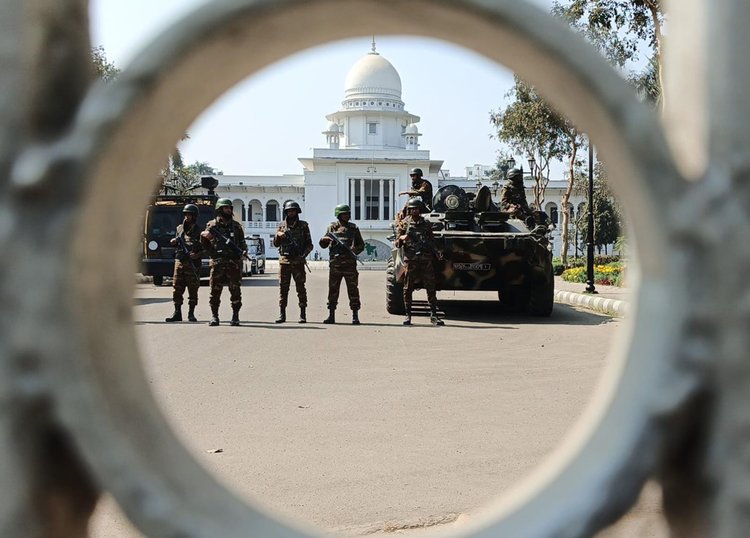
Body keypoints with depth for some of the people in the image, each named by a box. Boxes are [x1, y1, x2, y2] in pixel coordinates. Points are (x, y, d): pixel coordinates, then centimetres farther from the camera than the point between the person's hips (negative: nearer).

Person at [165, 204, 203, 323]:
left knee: (193, 290, 0)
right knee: (177, 289, 4)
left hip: (192, 263, -4)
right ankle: (177, 313, 9)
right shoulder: (180, 228, 13)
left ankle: (191, 314, 8)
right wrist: (174, 241, 2)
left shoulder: (198, 231, -2)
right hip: (179, 262, 4)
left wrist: (197, 255, -20)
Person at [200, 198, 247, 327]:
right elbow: (204, 244, 5)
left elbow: (242, 242, 14)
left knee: (235, 290, 0)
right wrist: (204, 236, -16)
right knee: (215, 290, -1)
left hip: (234, 263, 1)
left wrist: (243, 251, -5)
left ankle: (235, 316, 8)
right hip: (218, 263, -1)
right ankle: (214, 317, 7)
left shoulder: (236, 226, 12)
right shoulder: (212, 225, 6)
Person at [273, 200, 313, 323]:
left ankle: (303, 314, 1)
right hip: (284, 261, 2)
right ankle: (282, 314, 7)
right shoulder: (282, 225, 10)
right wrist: (279, 236, -10)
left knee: (300, 287, -2)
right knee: (283, 288, 3)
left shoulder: (303, 226, 4)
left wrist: (303, 254, -13)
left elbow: (309, 244, 4)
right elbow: (276, 244, 10)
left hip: (298, 261, -2)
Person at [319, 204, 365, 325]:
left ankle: (355, 316, 1)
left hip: (350, 263, -1)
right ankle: (331, 315, 11)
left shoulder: (354, 228, 10)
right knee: (333, 289, 4)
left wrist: (355, 249, -9)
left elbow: (361, 244, 13)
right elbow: (323, 245, 11)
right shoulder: (332, 227, 10)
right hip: (335, 263, 1)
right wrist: (324, 239, -12)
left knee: (353, 289, -3)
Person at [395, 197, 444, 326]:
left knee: (431, 288, -2)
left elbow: (432, 241, 19)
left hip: (426, 259, 2)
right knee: (408, 289, -1)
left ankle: (433, 315, 1)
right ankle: (408, 315, 8)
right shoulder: (404, 223, 8)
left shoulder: (426, 224, 15)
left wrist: (436, 253, 2)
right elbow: (397, 244, 6)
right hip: (410, 259, -2)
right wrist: (402, 239, -16)